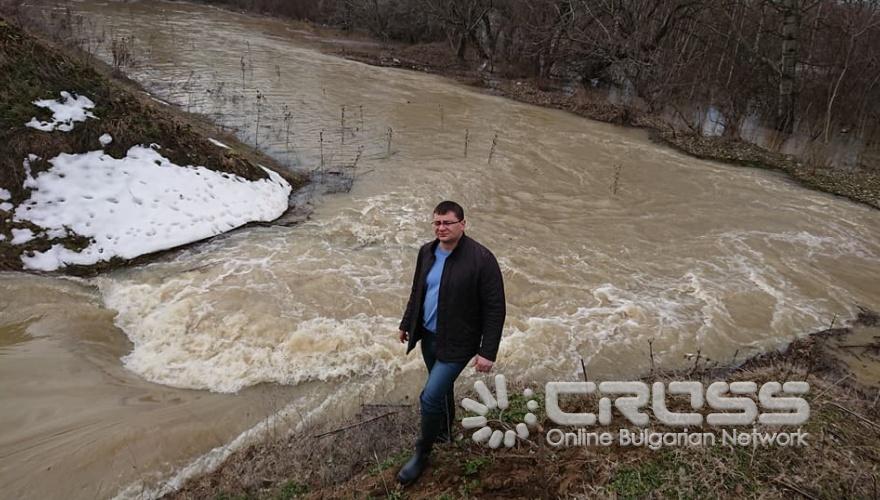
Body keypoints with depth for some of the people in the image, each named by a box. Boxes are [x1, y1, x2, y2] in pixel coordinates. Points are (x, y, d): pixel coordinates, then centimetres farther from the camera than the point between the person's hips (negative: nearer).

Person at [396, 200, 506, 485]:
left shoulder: (481, 259, -21)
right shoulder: (426, 252, -1)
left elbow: (495, 308, -18)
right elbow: (417, 291, 14)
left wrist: (488, 352, -19)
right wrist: (406, 323, 20)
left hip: (457, 343, -6)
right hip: (428, 335, 6)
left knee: (430, 398, -6)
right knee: (441, 387, 24)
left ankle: (422, 454, 16)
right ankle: (444, 430, 49)